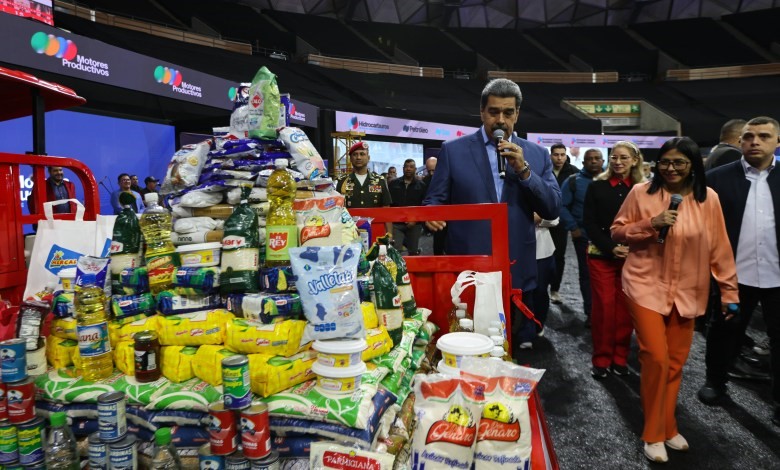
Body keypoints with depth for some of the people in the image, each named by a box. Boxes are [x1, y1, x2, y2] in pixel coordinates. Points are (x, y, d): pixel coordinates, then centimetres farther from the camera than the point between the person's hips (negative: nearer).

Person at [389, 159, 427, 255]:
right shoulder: (393, 184, 6)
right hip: (396, 224, 0)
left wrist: (415, 220, -9)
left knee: (413, 252, 10)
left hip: (414, 224, 0)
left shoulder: (421, 185, 4)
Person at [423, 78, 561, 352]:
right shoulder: (453, 150, 1)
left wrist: (524, 171, -13)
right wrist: (432, 216, -24)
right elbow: (434, 200, 0)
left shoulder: (536, 154, 7)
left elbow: (553, 210, 1)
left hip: (516, 273, 2)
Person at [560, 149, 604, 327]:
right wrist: (572, 227, -9)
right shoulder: (573, 181, 0)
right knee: (587, 275, 7)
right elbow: (562, 206, -2)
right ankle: (590, 313, 18)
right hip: (583, 236, -1)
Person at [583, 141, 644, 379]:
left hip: (632, 257, 1)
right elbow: (589, 222, -2)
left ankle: (620, 357, 19)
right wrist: (611, 248, -12)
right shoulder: (597, 186, 1)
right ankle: (601, 359, 12)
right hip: (601, 255, -1)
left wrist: (631, 249, -11)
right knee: (603, 307, -1)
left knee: (625, 307, 5)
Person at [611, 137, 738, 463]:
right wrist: (650, 224, -17)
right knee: (656, 358, -7)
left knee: (676, 362, 11)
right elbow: (617, 232, -1)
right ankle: (654, 433, 13)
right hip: (646, 286, -2)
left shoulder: (708, 198, -1)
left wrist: (729, 289, 4)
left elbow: (719, 247, 3)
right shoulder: (641, 192, -6)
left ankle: (666, 427, 30)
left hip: (686, 291, 3)